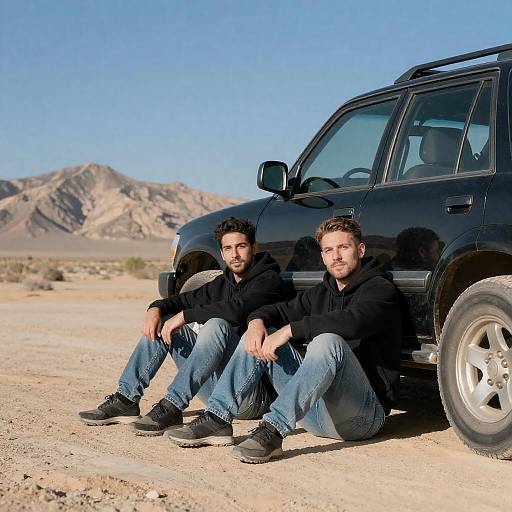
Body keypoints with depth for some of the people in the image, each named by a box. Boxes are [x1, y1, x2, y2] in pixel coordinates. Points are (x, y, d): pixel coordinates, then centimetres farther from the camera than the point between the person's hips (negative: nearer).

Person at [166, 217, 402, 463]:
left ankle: (273, 430, -40)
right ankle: (217, 420, -10)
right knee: (262, 336, 1)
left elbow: (352, 321, -26)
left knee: (328, 342, -34)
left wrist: (289, 330, -26)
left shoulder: (380, 289, -6)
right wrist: (257, 320, -12)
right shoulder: (321, 292, 19)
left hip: (366, 412, -7)